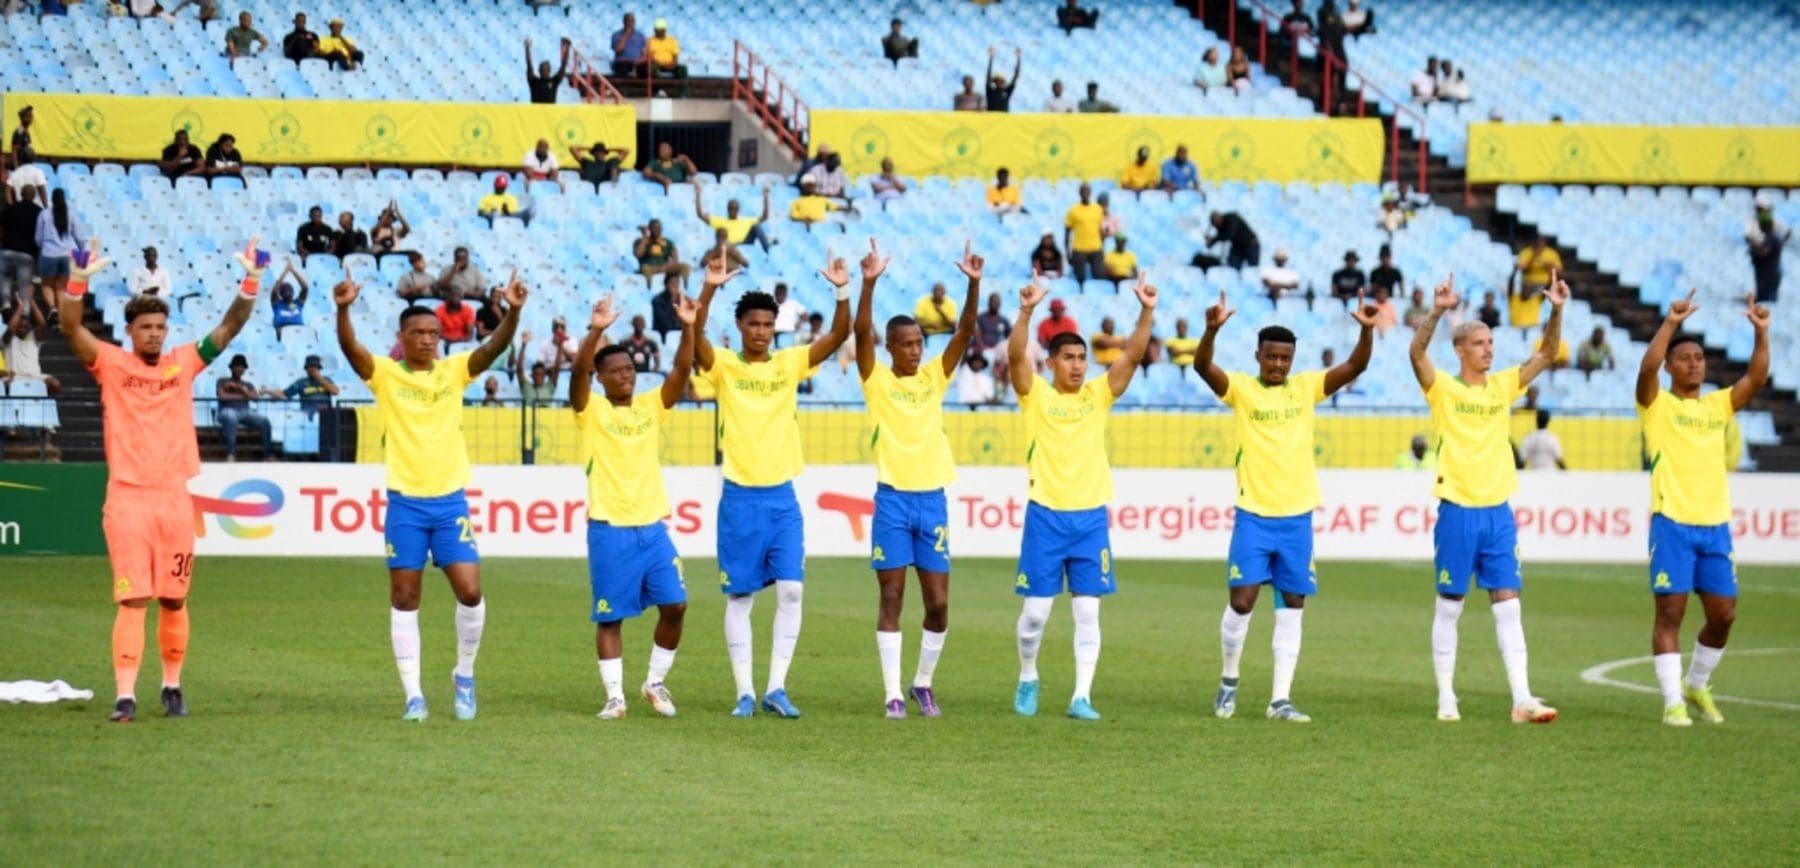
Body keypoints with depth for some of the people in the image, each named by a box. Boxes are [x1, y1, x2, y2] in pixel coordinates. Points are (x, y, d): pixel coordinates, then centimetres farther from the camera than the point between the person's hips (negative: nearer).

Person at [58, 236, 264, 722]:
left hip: (175, 498, 3)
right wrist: (79, 280, -27)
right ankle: (125, 697, -10)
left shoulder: (183, 363, 9)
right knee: (133, 601, -9)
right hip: (127, 499, -3)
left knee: (174, 600, 9)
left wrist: (251, 282, -4)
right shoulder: (111, 364, 1)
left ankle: (172, 687, 22)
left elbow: (229, 328, 8)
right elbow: (71, 328, -12)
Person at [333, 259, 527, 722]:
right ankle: (413, 695, 7)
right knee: (404, 599, 2)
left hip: (450, 500, 1)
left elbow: (496, 347, -12)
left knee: (470, 591, -7)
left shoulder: (454, 371, 2)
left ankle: (464, 675, 15)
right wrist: (343, 309, -39)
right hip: (405, 503, -1)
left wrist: (513, 311, -30)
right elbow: (349, 347, -20)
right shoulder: (385, 374, -3)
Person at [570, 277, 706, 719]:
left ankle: (655, 683, 15)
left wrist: (689, 328, -19)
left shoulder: (651, 406, 8)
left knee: (675, 605, -2)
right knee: (609, 615, 0)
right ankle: (615, 696, 7)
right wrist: (595, 332, -35)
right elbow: (578, 371, -20)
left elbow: (682, 370, -3)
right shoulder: (590, 410, -2)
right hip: (610, 529, -4)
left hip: (653, 526, 4)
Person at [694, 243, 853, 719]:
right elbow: (694, 336, -21)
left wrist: (842, 291, -20)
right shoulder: (723, 367, -3)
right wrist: (709, 289, -35)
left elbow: (839, 334, -4)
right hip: (740, 497, -2)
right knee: (740, 596, 2)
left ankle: (776, 688, 0)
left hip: (782, 496, 2)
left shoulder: (790, 363, 5)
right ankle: (744, 692, 6)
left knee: (791, 590, -6)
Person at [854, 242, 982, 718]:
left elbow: (965, 331, 0)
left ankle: (923, 683, 20)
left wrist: (973, 285, -14)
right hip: (893, 499, -3)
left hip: (933, 499, 3)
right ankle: (893, 693, 1)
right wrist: (869, 284, -27)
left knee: (939, 603, 2)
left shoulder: (934, 377, 9)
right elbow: (862, 331, -14)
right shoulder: (877, 380, 0)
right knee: (891, 599, -2)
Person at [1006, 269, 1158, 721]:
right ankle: (1028, 680, 23)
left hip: (1091, 517, 2)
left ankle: (1082, 697, -1)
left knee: (1088, 611, -1)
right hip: (1046, 515, -2)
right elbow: (1015, 355, -16)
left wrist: (1147, 311, -15)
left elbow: (1133, 354, -1)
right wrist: (1027, 311, -30)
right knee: (1036, 608, 1)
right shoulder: (1035, 395, 0)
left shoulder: (1098, 395, 7)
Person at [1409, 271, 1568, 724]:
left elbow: (1546, 355, 7)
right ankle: (1446, 698, 11)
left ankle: (1522, 700, -6)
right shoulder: (1443, 389, -4)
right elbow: (1416, 351, -20)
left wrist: (1556, 312, -8)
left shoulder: (1502, 386, 9)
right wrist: (1437, 311, -34)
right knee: (1449, 605, 3)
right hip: (1457, 512, -4)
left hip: (1498, 512, 4)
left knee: (1508, 605, -1)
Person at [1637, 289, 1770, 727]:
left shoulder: (1718, 405, 14)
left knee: (1723, 613, 4)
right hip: (1672, 523, -4)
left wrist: (1761, 332, -9)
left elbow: (1757, 378, 3)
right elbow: (1647, 367, -18)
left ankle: (1697, 685, 24)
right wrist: (1671, 323, -27)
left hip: (1716, 525, 5)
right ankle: (1673, 701, -3)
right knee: (1670, 610, -6)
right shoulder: (1657, 405, 1)